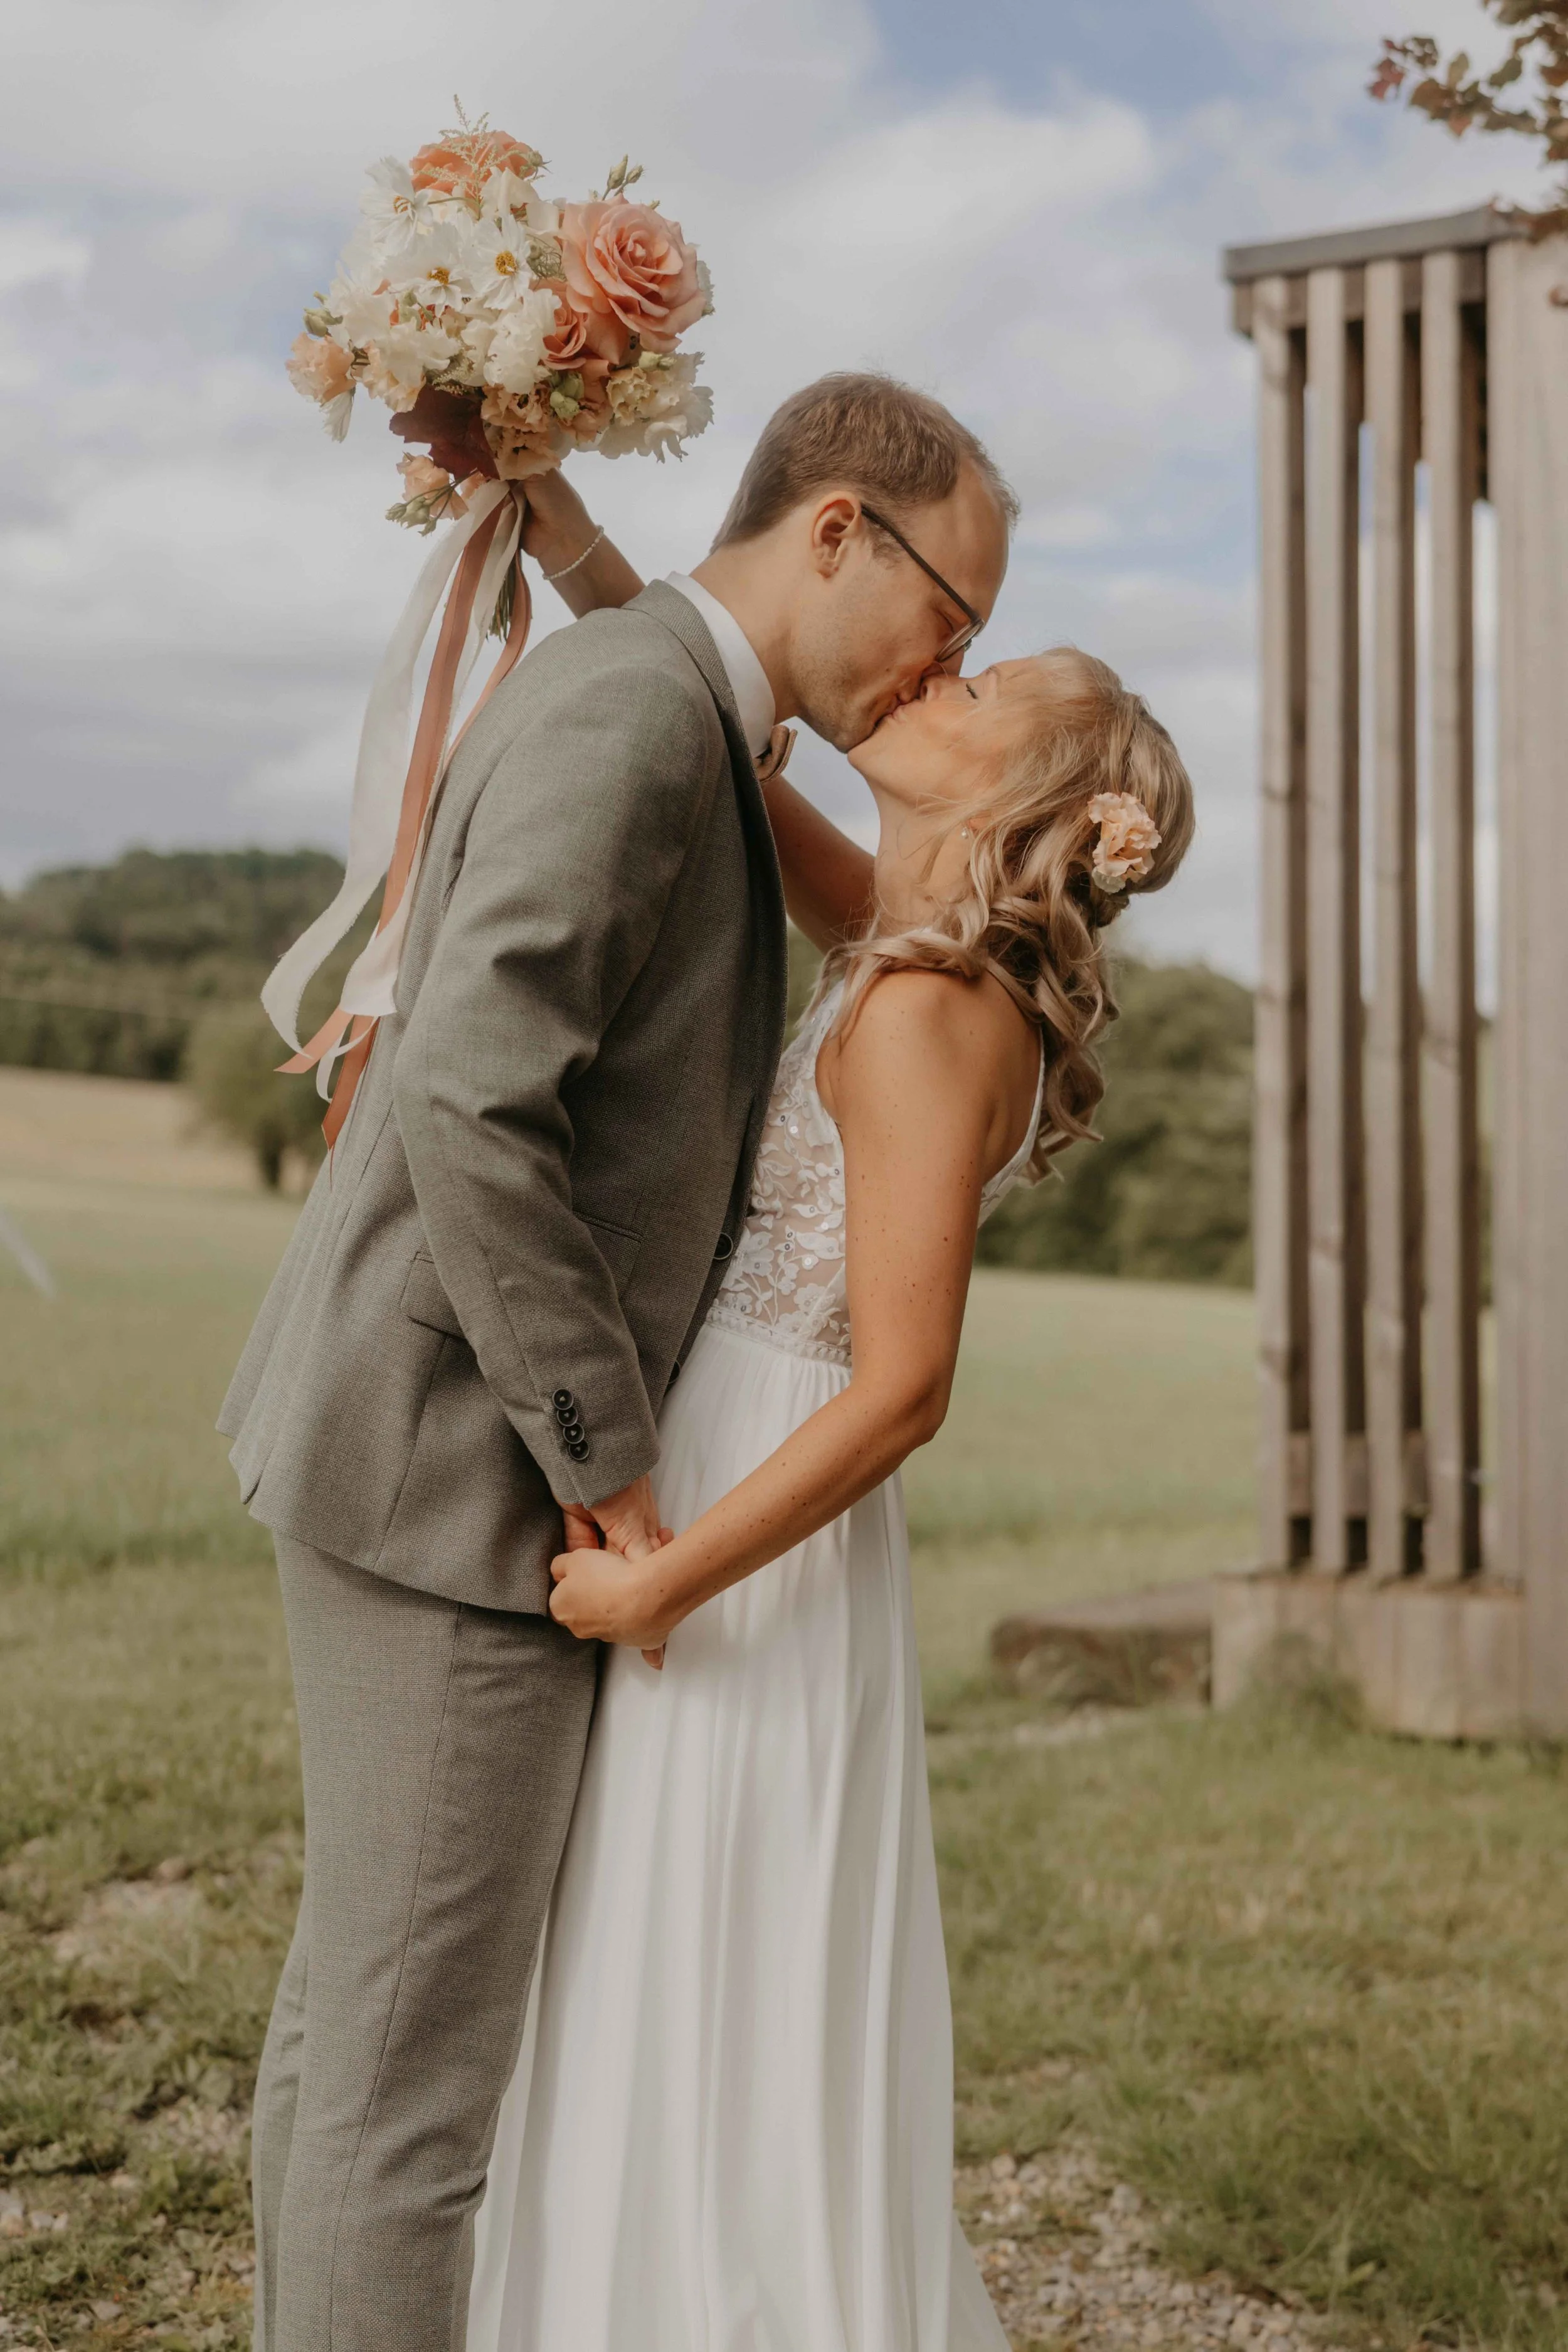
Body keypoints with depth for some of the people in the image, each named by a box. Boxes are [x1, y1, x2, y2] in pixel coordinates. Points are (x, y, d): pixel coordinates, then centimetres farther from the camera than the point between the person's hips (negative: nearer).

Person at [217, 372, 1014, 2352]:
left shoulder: (655, 714, 16)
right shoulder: (630, 710, -17)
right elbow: (466, 1103, -28)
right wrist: (597, 1450, -20)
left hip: (432, 1434, 10)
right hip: (454, 1464, -10)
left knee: (360, 1999, 17)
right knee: (418, 2049, -2)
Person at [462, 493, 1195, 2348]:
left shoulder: (925, 1013, -19)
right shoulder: (902, 939, 6)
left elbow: (904, 1385, -24)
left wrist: (662, 1584, -19)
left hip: (756, 1539, -9)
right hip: (701, 1495, 9)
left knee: (724, 2032, 2)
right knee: (692, 2028, 19)